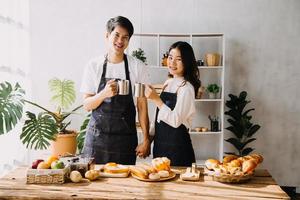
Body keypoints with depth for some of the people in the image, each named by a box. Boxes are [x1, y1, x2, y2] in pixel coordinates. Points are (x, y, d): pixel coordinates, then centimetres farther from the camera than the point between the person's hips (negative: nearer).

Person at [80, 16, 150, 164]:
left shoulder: (137, 67, -1)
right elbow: (87, 105, 1)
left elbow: (142, 105, 1)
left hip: (126, 139, 0)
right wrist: (104, 93, -18)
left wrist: (146, 140, -2)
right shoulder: (94, 65, 1)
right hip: (97, 136, 1)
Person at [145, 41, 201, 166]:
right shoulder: (168, 83, 9)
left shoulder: (186, 88, -14)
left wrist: (156, 99, -22)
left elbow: (175, 120, -22)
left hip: (177, 147, -7)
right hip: (160, 143, 7)